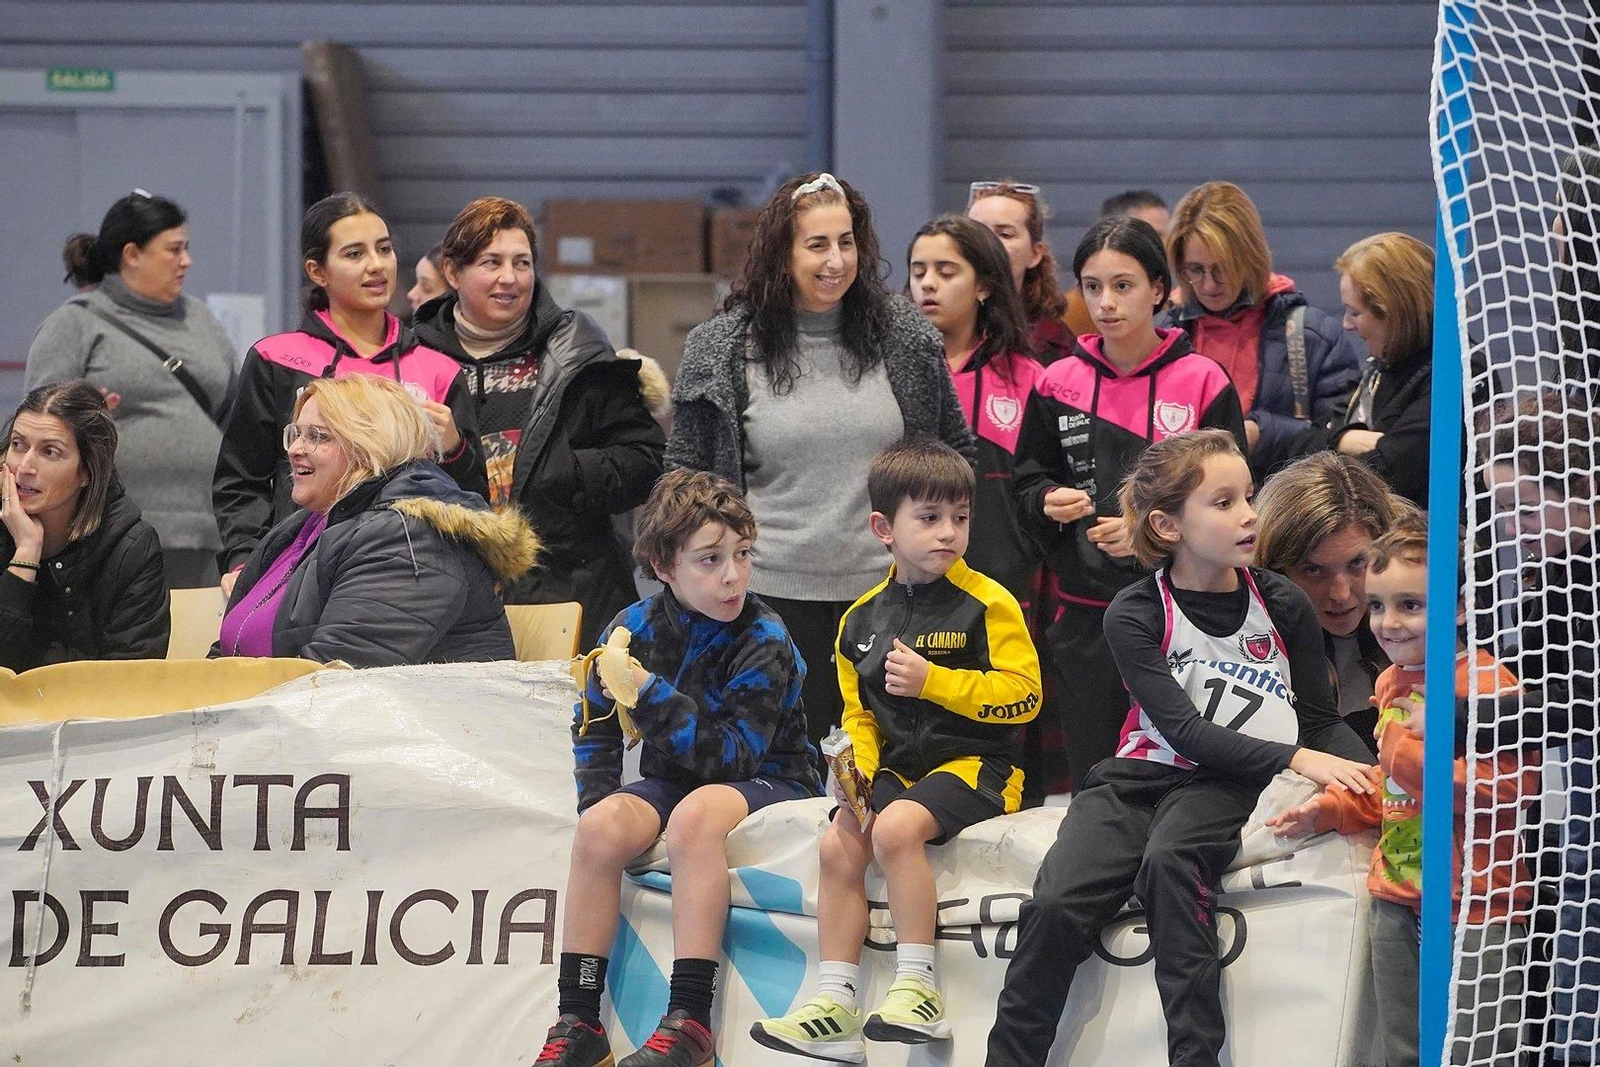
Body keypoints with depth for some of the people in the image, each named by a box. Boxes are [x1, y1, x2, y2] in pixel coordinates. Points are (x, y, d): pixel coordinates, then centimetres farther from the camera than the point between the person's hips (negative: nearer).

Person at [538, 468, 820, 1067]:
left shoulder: (764, 643, -16)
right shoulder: (634, 628, -3)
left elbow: (731, 755, -24)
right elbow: (593, 727, 8)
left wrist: (651, 694, -30)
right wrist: (598, 803, -7)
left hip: (768, 780, -5)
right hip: (673, 780, 5)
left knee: (696, 814, -37)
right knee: (600, 828, -25)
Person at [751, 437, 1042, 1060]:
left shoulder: (986, 604, -6)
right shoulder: (863, 620, 12)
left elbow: (1023, 695, -12)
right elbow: (859, 713, 21)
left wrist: (932, 681, -19)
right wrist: (857, 766, -1)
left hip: (974, 763, -6)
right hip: (897, 767, 6)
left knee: (896, 827, -31)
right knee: (838, 845, -15)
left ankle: (917, 988, -26)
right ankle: (835, 1009, -12)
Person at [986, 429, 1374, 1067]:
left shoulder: (1281, 605, 6)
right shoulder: (1135, 616, 0)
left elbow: (1321, 723, 11)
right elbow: (1186, 730, -10)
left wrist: (1366, 772, -11)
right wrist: (1294, 759, -21)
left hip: (1226, 786, -1)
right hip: (1144, 772, 1)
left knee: (1170, 859, -35)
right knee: (1055, 906, -23)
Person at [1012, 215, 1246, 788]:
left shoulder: (1202, 382, -1)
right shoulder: (1057, 385, 8)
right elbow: (1026, 484, 15)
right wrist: (1050, 503, -8)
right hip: (1086, 610, 3)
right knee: (1093, 784, 7)